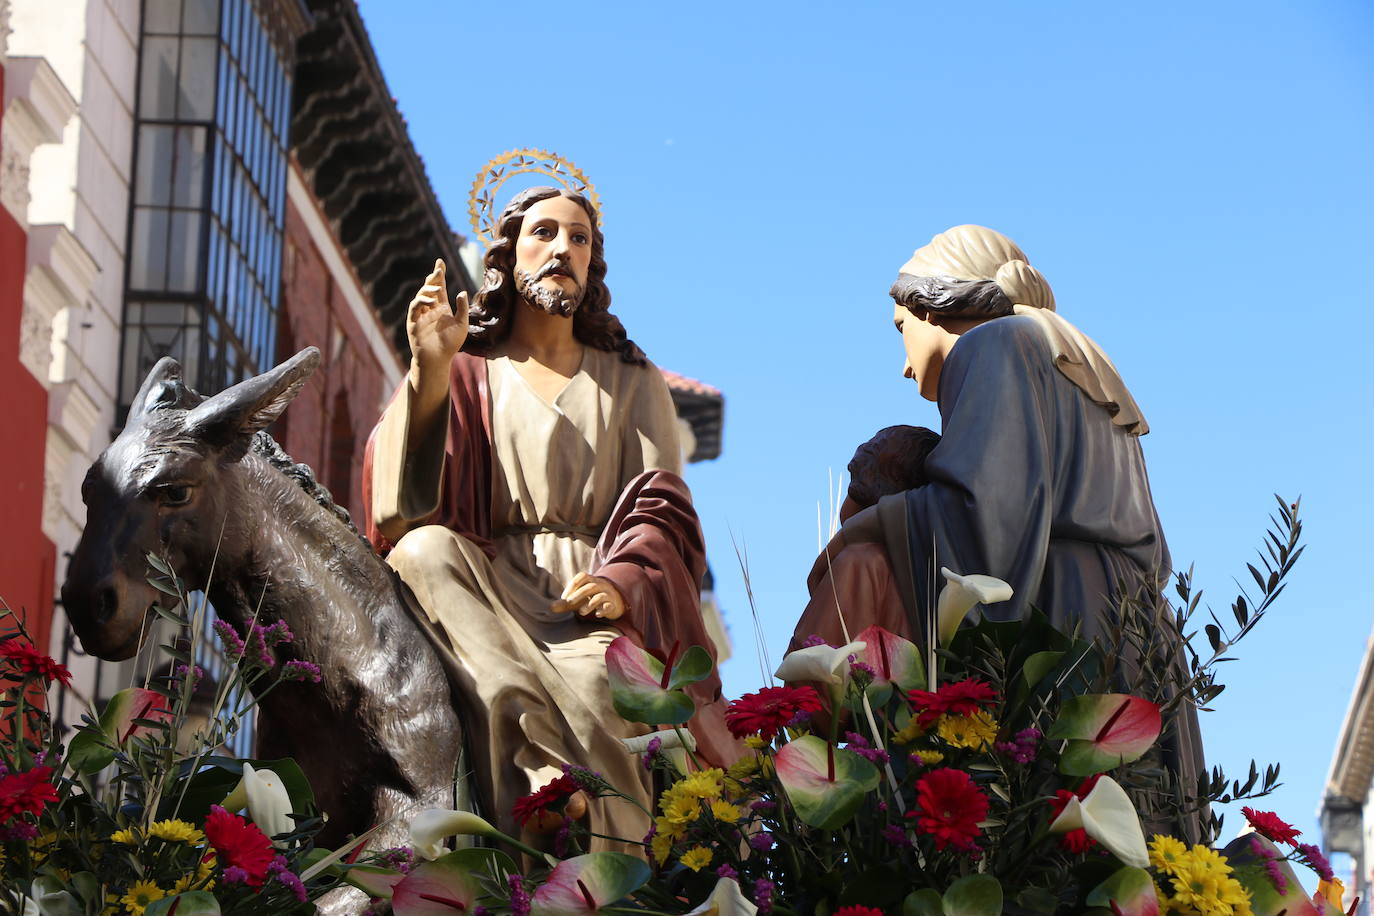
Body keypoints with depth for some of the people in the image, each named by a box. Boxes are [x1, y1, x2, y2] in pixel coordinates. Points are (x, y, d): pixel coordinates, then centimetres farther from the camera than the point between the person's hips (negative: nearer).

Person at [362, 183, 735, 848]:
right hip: (484, 593, 1)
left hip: (595, 596, -1)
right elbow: (411, 497, 1)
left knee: (589, 678, -36)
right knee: (425, 549, -33)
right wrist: (430, 370, -12)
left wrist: (622, 581, -14)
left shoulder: (631, 381, 21)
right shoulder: (467, 374, 19)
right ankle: (552, 760, -44)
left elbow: (662, 507, 7)